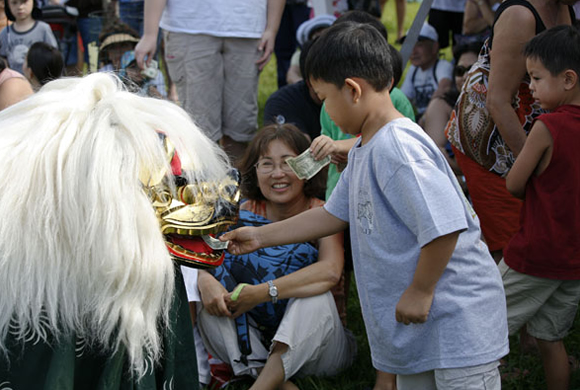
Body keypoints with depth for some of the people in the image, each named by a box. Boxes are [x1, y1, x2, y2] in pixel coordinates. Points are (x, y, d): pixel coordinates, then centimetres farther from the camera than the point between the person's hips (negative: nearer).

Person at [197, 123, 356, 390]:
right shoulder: (248, 212, -1)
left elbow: (330, 271, -32)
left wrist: (263, 292, -37)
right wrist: (206, 281, -33)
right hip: (258, 340, 4)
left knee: (315, 296, -31)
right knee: (209, 303, -18)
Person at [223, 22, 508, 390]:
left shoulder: (396, 147, -22)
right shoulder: (363, 150, 11)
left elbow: (445, 226, -28)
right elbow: (335, 214, 22)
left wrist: (419, 292, -17)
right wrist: (260, 237, 25)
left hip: (458, 320, -10)